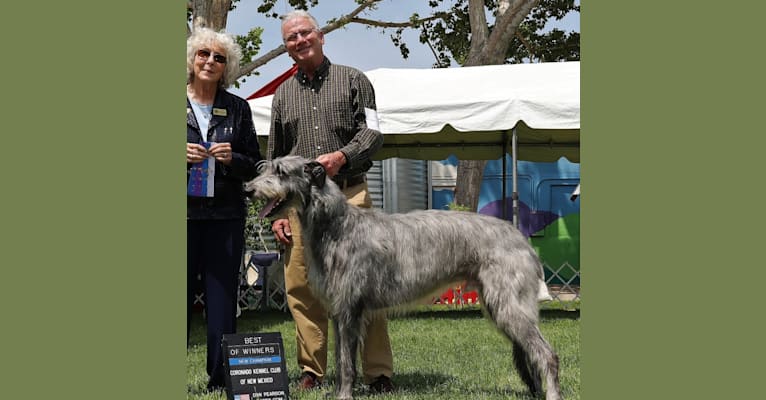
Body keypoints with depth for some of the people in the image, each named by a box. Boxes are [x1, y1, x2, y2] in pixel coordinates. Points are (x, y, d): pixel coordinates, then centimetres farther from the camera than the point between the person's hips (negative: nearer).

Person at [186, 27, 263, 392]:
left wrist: (232, 159, -8)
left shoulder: (237, 108, 10)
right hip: (183, 212, -2)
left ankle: (220, 381, 8)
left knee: (222, 300, 2)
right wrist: (182, 156, -12)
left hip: (225, 216, 2)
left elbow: (254, 166, 12)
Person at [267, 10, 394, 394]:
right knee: (301, 289, 0)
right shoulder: (282, 94, 18)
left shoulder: (353, 80, 10)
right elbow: (273, 158, 17)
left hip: (350, 194, -3)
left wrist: (342, 155, -18)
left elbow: (372, 132, 1)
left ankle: (378, 373, -3)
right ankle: (312, 371, 9)